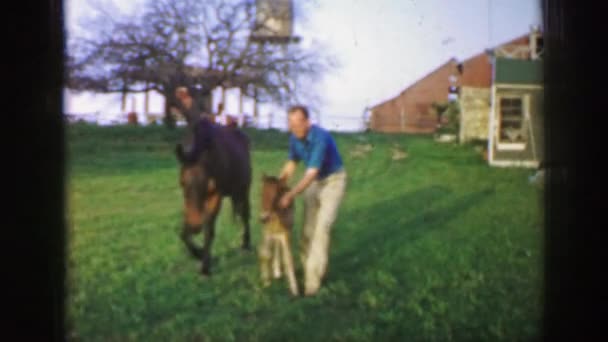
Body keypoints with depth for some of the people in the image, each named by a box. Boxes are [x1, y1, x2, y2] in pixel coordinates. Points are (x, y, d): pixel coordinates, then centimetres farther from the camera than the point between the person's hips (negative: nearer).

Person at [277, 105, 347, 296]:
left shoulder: (320, 138, -31)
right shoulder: (294, 138, -8)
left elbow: (311, 174, -32)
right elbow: (291, 164, 8)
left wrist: (290, 196, -33)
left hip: (333, 180, -7)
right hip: (313, 182, 7)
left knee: (322, 227, -17)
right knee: (308, 228, 6)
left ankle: (313, 279, -17)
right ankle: (307, 266, 19)